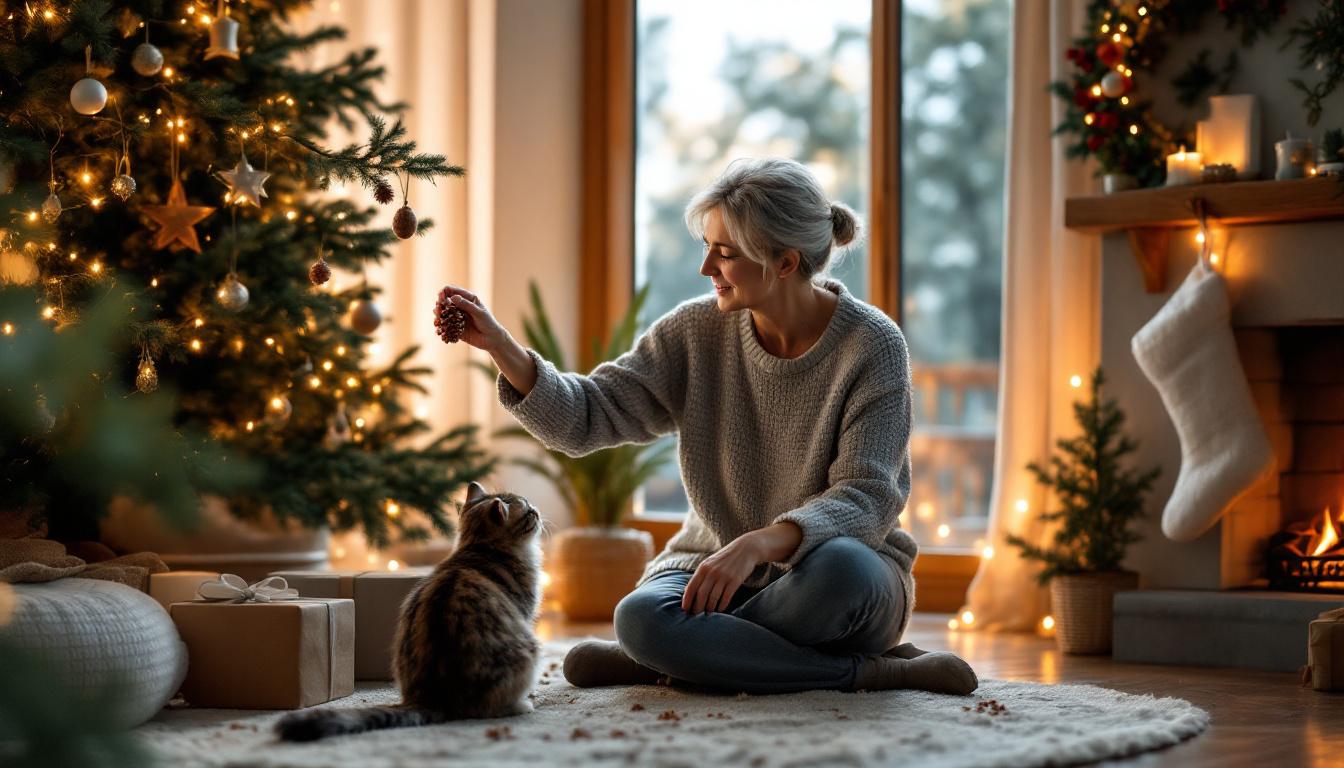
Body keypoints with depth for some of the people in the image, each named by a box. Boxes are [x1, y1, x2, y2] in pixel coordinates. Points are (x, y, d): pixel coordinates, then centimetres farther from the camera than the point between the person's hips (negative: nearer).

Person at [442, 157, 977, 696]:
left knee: (838, 567, -40)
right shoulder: (698, 330, -1)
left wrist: (759, 544, -37)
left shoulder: (872, 344, -12)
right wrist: (501, 348, -20)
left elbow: (864, 497, -20)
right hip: (716, 568, 3)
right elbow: (589, 417, -4)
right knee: (643, 616, -32)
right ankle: (872, 672, -23)